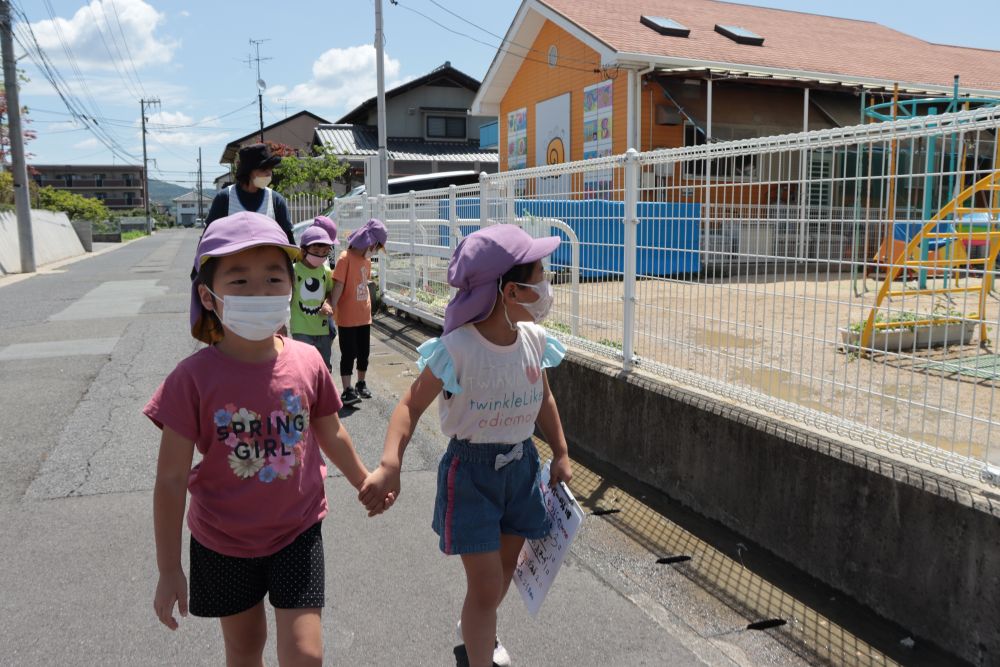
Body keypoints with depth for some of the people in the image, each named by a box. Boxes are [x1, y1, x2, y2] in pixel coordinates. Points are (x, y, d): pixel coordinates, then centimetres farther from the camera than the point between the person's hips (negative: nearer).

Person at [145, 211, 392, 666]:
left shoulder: (307, 362, -14)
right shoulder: (193, 378, -21)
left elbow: (331, 435, 5)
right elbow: (171, 479, -13)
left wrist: (365, 482, 19)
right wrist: (169, 570, -8)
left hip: (297, 532, 1)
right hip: (223, 542, -1)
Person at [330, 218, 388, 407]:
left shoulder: (367, 259, 8)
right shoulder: (345, 258, -16)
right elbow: (338, 287, -19)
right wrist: (331, 311, -24)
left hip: (364, 316, 7)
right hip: (347, 318, -7)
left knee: (364, 352, 16)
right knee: (348, 354, -1)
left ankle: (361, 383, 32)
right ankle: (347, 391, 6)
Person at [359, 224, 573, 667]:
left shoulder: (534, 339, -7)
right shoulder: (457, 349, -24)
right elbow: (411, 406, -21)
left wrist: (561, 453, 11)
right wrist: (390, 464, -34)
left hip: (522, 465, 6)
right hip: (471, 469, -6)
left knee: (505, 567, 24)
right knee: (485, 587, -1)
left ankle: (478, 630, 53)